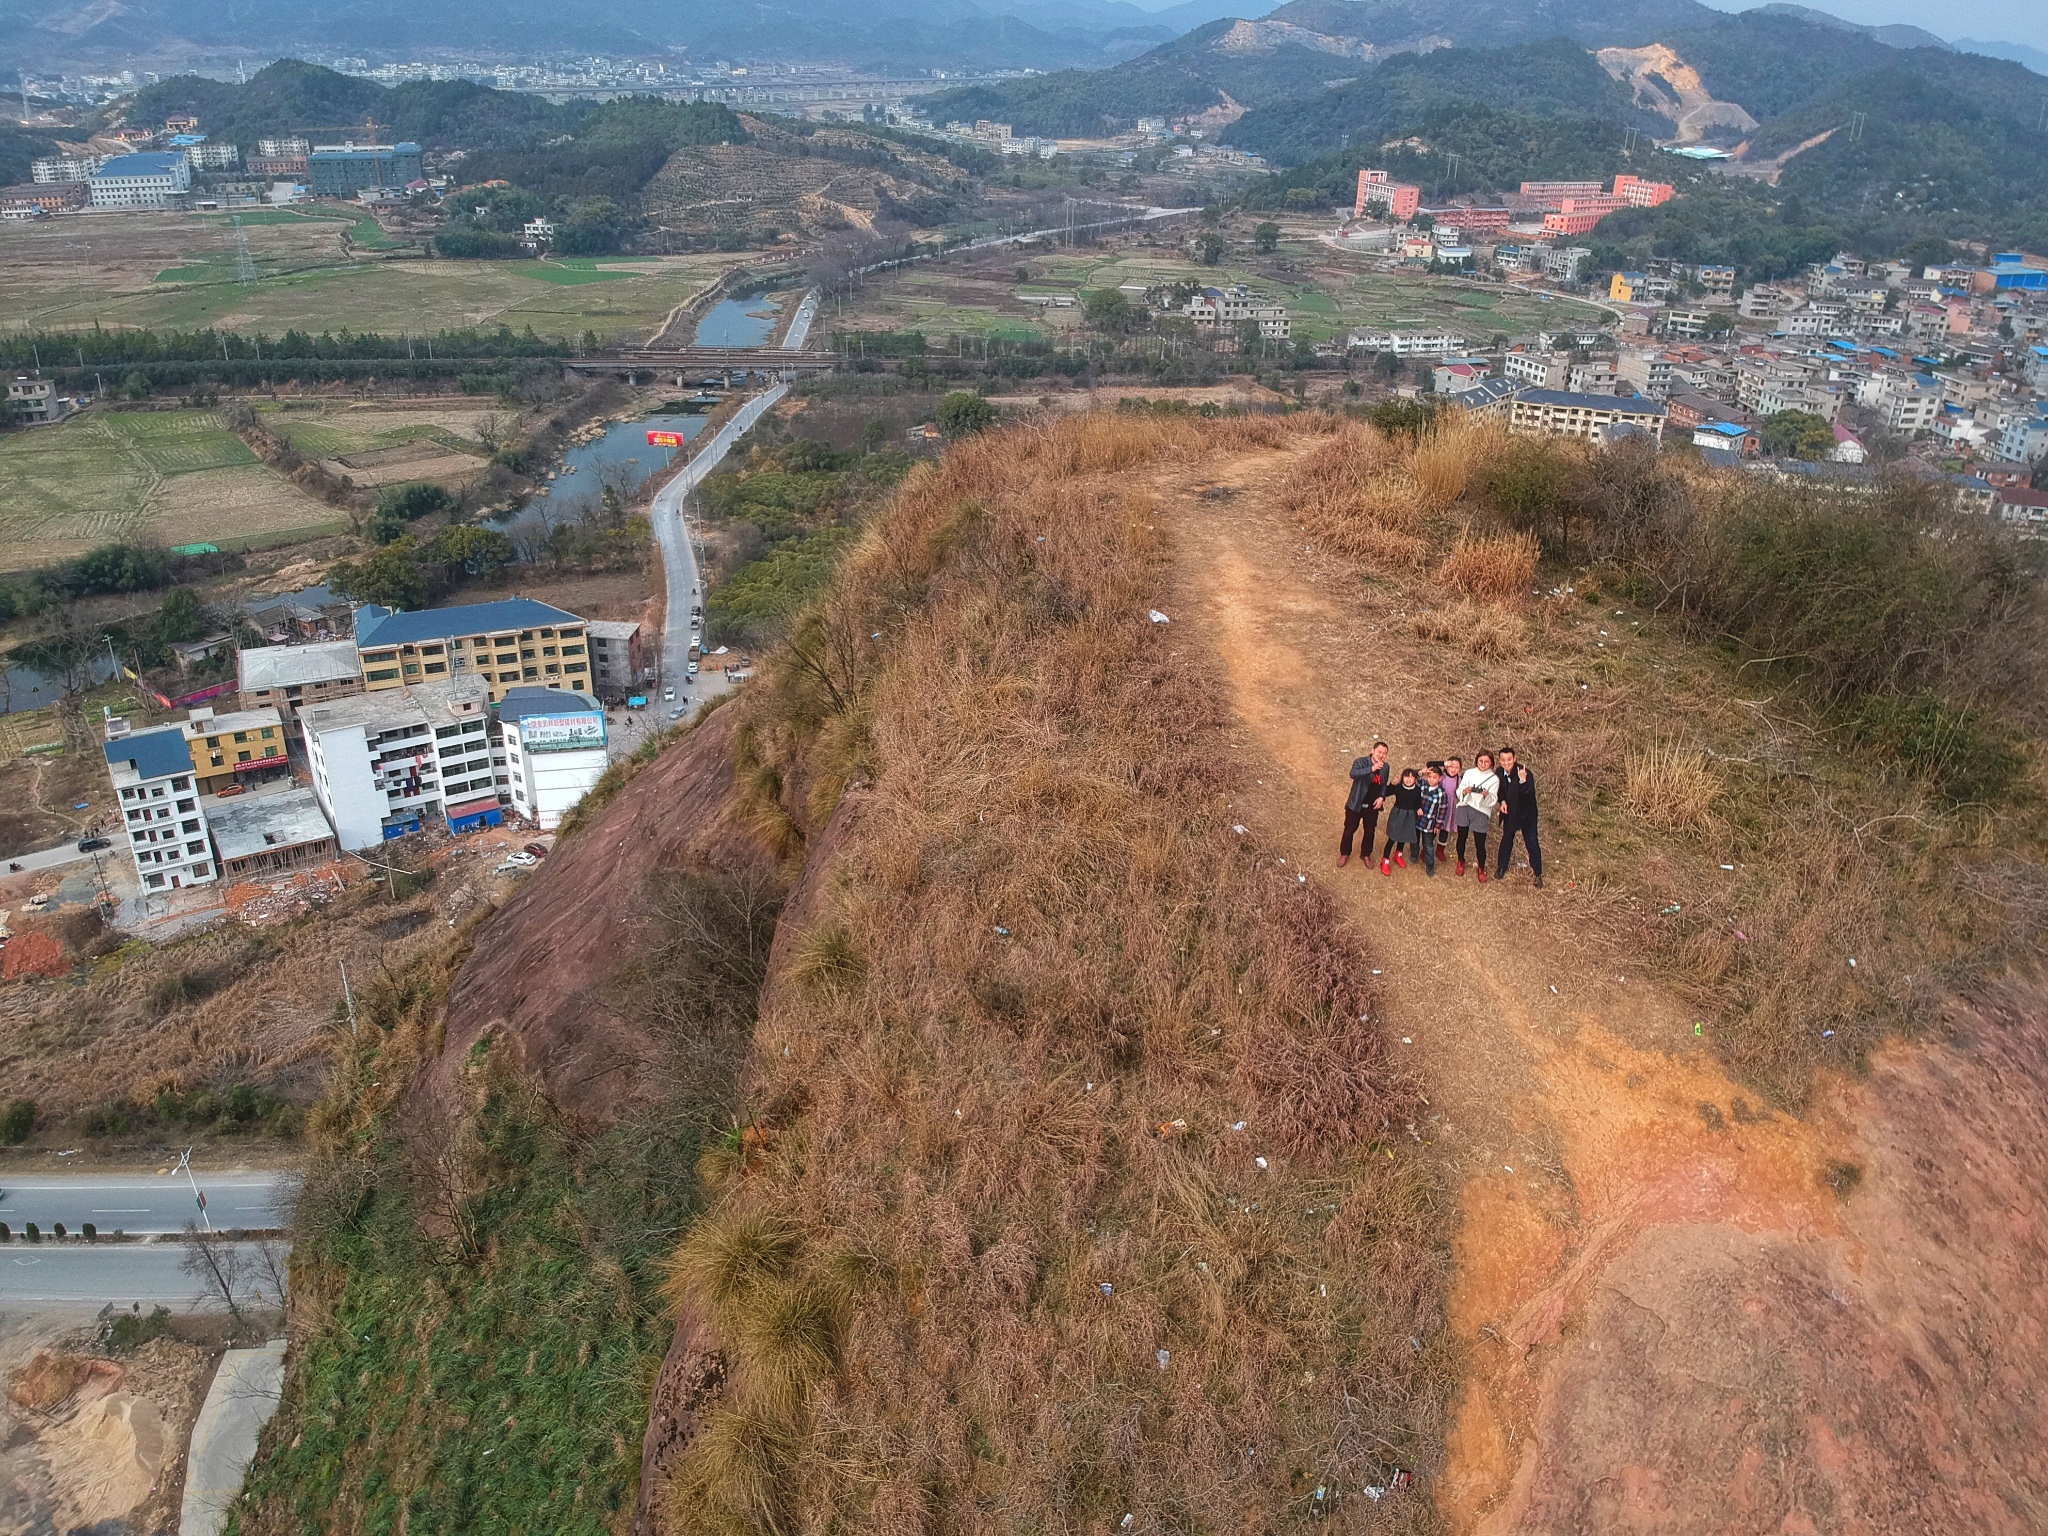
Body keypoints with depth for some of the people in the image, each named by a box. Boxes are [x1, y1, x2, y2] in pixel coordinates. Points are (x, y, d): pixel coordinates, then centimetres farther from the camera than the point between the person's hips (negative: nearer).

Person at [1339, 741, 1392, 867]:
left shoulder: (1386, 767, -2)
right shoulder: (1361, 762, -19)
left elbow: (1384, 785, 12)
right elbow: (1353, 774, -40)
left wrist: (1382, 797, -7)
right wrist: (1371, 769, -51)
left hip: (1372, 806, 4)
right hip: (1356, 804, -4)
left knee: (1370, 831, 17)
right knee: (1350, 830, 9)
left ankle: (1366, 854, 37)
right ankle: (1344, 854, 29)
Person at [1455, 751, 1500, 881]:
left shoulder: (1494, 779, -3)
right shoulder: (1469, 773, 1)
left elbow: (1493, 800, -7)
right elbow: (1459, 792, 2)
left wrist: (1487, 796, -28)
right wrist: (1465, 791, -20)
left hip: (1481, 813, -2)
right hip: (1464, 809, 2)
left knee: (1480, 844, 0)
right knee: (1461, 838, 15)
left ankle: (1481, 869, 23)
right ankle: (1461, 861, 41)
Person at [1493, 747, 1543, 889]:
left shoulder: (1525, 773, -28)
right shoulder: (1500, 772, -11)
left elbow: (1529, 793, -41)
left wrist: (1523, 781, -58)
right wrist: (1502, 801, -12)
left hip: (1526, 813, -5)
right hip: (1509, 813, 5)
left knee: (1532, 844, 1)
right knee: (1506, 840, 19)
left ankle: (1538, 875, 13)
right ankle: (1501, 868, 37)